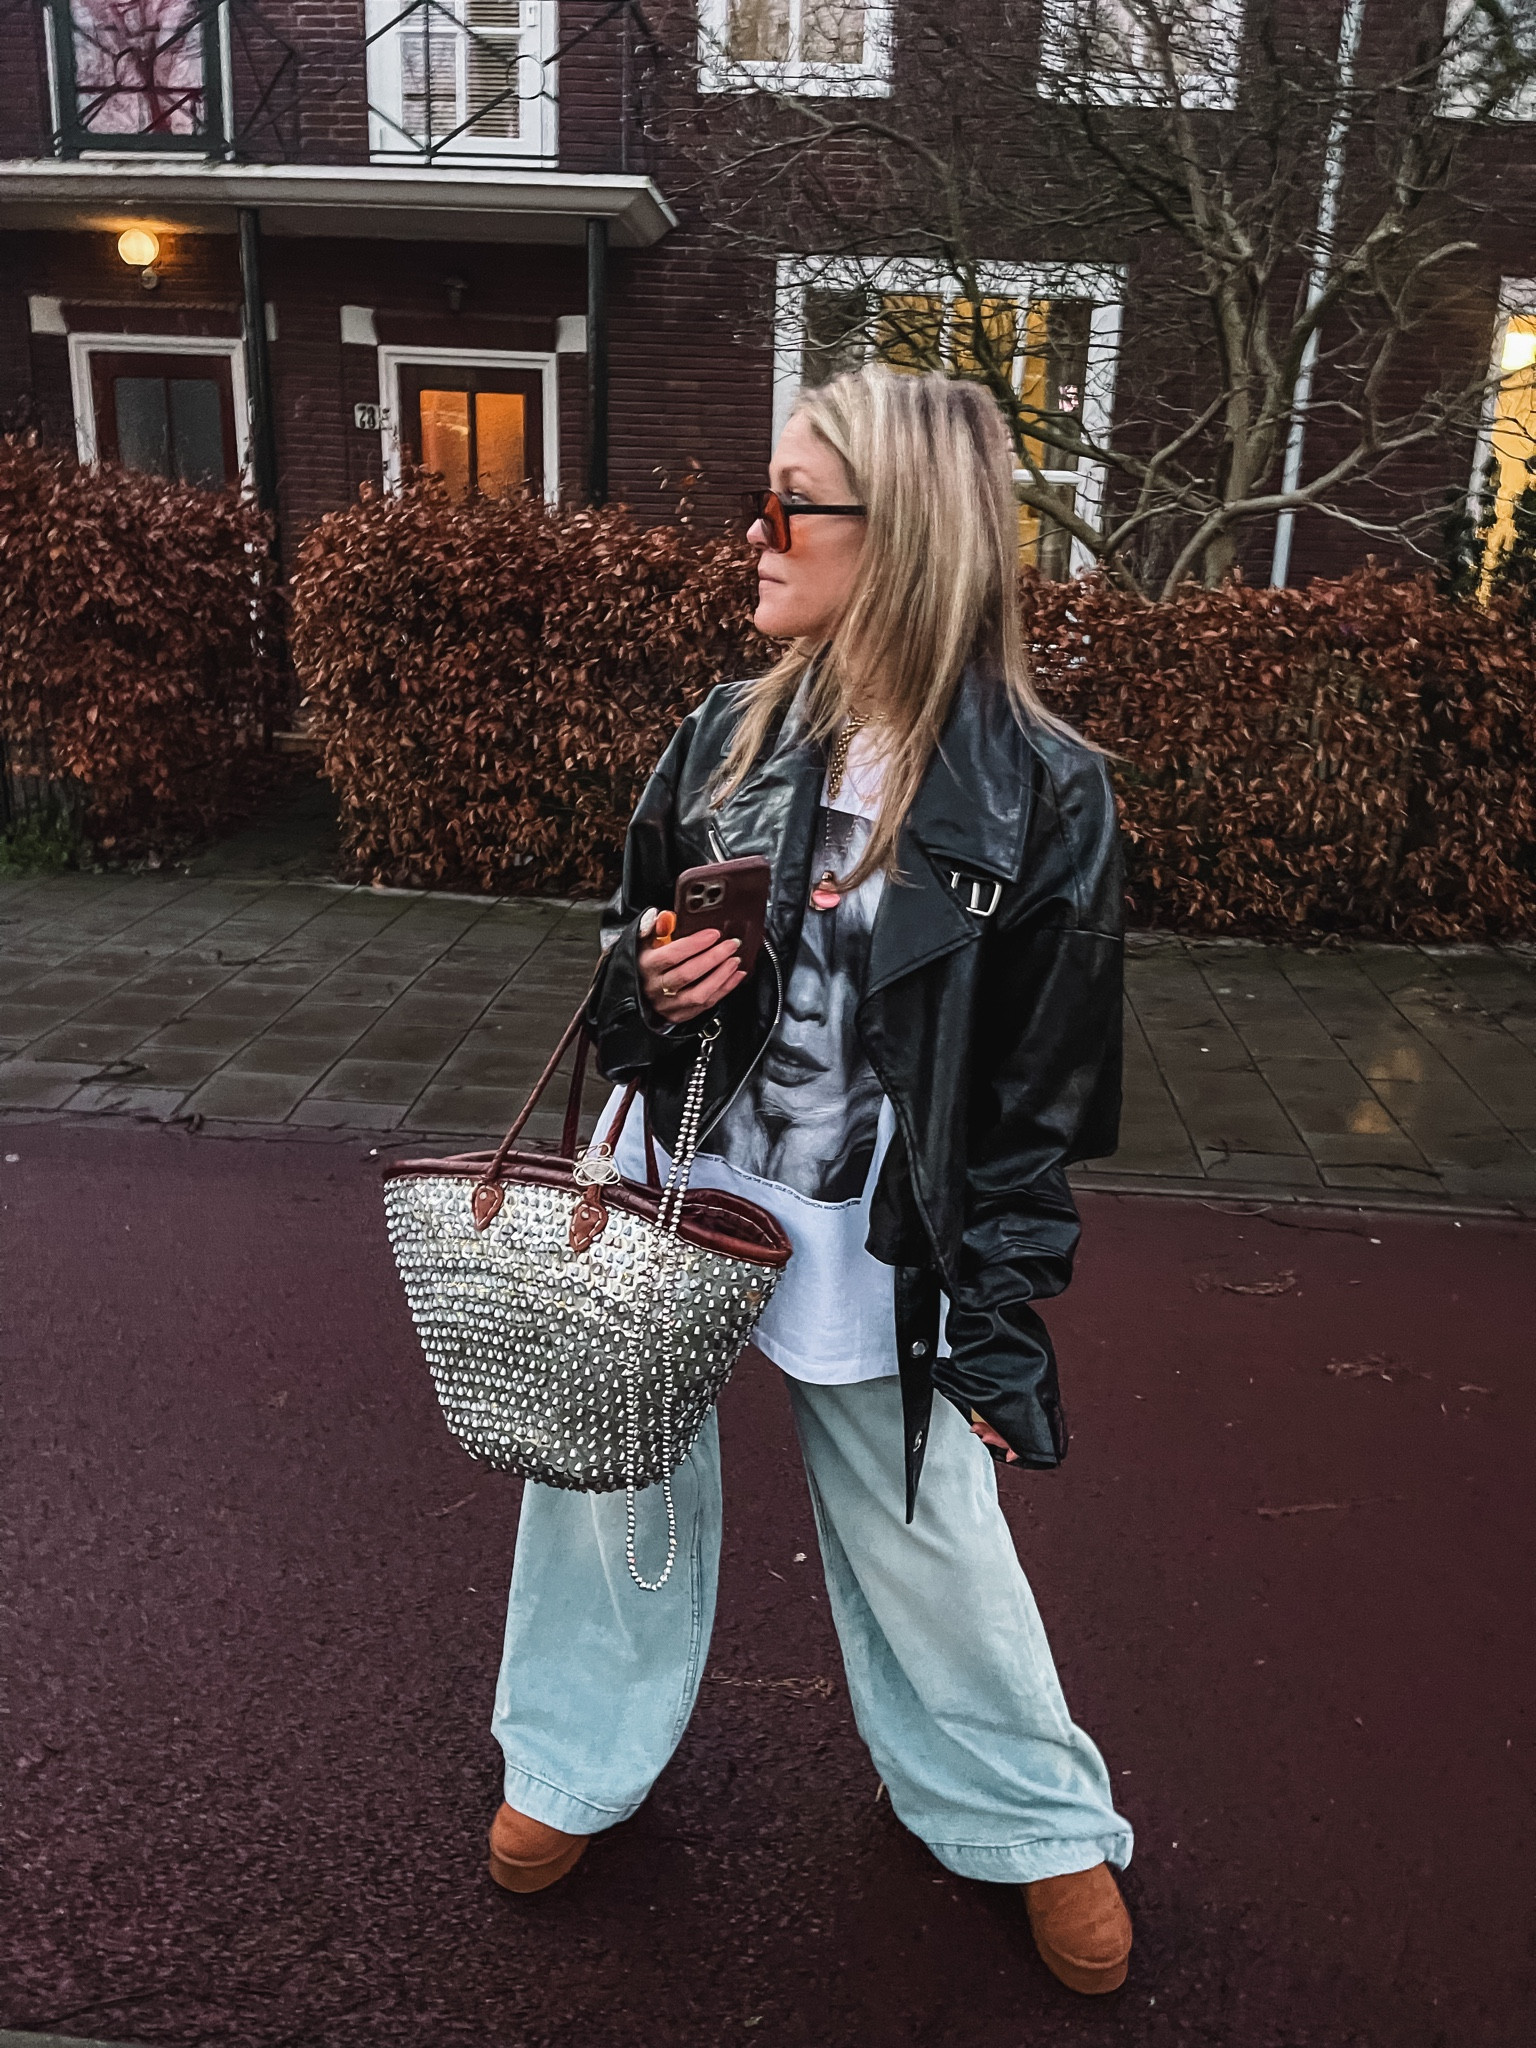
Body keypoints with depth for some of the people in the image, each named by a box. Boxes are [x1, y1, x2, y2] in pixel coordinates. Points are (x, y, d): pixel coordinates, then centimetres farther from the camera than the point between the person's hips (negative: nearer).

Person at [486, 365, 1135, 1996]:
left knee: (927, 1541, 12)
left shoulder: (1042, 800, -13)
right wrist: (645, 989, -14)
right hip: (669, 1197, 4)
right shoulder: (722, 742, -2)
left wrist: (1000, 1330, -6)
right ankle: (577, 1762, 45)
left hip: (872, 1253, -3)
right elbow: (623, 971, 10)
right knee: (611, 1472, 15)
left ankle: (1035, 1819, 41)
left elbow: (1046, 1095, -7)